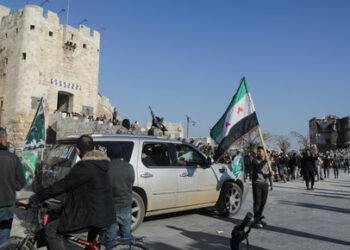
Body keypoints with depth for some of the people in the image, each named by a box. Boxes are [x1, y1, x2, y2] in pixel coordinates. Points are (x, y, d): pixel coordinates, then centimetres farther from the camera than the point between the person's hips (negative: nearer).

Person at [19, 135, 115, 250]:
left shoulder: (84, 167, -19)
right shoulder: (100, 165, 11)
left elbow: (60, 186, -20)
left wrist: (31, 200, -13)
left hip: (91, 216, -9)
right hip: (104, 216, 9)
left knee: (51, 230, -1)